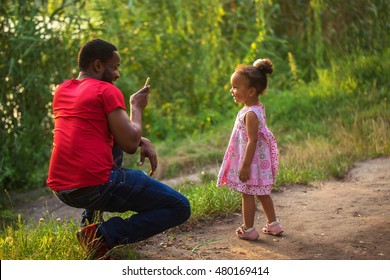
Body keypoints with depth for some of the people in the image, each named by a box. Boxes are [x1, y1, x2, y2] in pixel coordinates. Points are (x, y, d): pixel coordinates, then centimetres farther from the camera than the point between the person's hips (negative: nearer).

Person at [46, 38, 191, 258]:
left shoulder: (62, 90, 16)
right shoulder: (107, 91, -7)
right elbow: (130, 145, -8)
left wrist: (142, 140, 14)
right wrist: (136, 106, 9)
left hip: (61, 189, 8)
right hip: (96, 186, -8)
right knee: (180, 208, 2)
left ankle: (91, 220, 23)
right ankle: (105, 234, -11)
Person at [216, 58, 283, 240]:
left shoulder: (250, 114, -24)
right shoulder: (258, 107, 5)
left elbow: (252, 141, -26)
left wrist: (245, 165, -24)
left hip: (251, 161, -10)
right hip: (260, 160, 10)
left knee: (247, 194, 3)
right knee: (262, 193, 19)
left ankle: (249, 230, 13)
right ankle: (273, 224, 29)